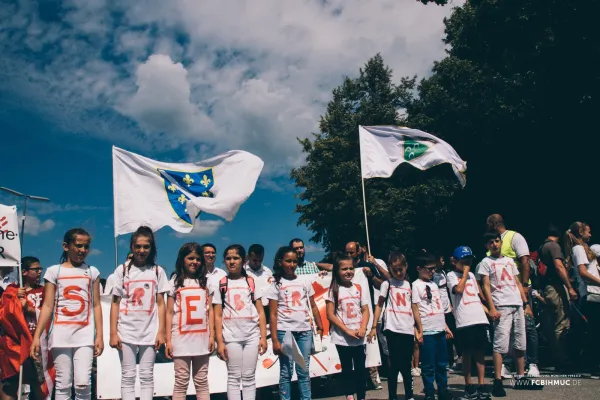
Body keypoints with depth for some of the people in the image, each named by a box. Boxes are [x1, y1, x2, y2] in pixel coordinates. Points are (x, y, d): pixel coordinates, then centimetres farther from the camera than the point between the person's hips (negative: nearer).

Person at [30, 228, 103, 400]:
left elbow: (96, 306, 7)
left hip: (85, 334, 0)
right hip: (60, 334, 0)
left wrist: (99, 336, 1)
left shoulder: (92, 272, 8)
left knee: (83, 383, -9)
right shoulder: (54, 271, 5)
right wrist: (36, 336, -5)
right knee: (63, 384, 3)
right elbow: (47, 306, 2)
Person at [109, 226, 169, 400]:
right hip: (126, 331, 0)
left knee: (147, 376, 5)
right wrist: (113, 333, -4)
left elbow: (160, 304, 4)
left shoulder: (157, 271, 4)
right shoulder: (122, 270, 2)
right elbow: (115, 303, 2)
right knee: (128, 376, 4)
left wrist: (161, 332, -2)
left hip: (150, 332, 1)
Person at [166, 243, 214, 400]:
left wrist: (212, 336, 0)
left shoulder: (205, 281, 10)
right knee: (181, 381, 1)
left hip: (201, 338, 2)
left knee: (201, 382, 8)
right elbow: (169, 313, 2)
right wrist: (168, 340, -4)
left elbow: (210, 311, 8)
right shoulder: (175, 282, 4)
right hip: (181, 338, -2)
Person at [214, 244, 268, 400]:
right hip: (231, 336, -1)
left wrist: (263, 337, -2)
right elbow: (218, 316, 1)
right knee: (233, 377, 4)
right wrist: (219, 342, -6)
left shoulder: (251, 282, 7)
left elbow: (260, 312, 5)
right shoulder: (221, 284, 4)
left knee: (249, 377, 5)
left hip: (252, 335, 1)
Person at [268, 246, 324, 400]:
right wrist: (275, 340, -9)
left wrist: (320, 327, 5)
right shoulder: (276, 284, 0)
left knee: (303, 371, 8)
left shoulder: (305, 282, 9)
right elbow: (273, 314, -3)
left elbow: (313, 306, 12)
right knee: (286, 372, 4)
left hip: (305, 331, 2)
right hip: (285, 331, -2)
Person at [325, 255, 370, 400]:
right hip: (342, 338, -3)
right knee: (347, 369, 8)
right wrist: (347, 330, -14)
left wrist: (362, 328, -10)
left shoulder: (359, 288, 6)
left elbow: (365, 310, 6)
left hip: (359, 338, 3)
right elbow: (330, 315, -8)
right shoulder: (333, 290, -5)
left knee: (361, 369, 7)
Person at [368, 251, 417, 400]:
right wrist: (373, 327, -6)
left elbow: (414, 309, 12)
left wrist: (419, 330, 10)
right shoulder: (387, 284, 2)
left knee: (407, 366, 11)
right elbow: (379, 305, 0)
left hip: (408, 331, 3)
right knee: (395, 366, -3)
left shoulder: (409, 285, 11)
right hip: (393, 330, -3)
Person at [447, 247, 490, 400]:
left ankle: (482, 386, 10)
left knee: (480, 352, 4)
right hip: (464, 321, -5)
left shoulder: (471, 275, 20)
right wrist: (465, 272, -5)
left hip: (479, 319, 5)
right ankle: (469, 387, 11)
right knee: (467, 353, 1)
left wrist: (488, 311, 13)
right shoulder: (451, 275, 2)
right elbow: (459, 289, -17)